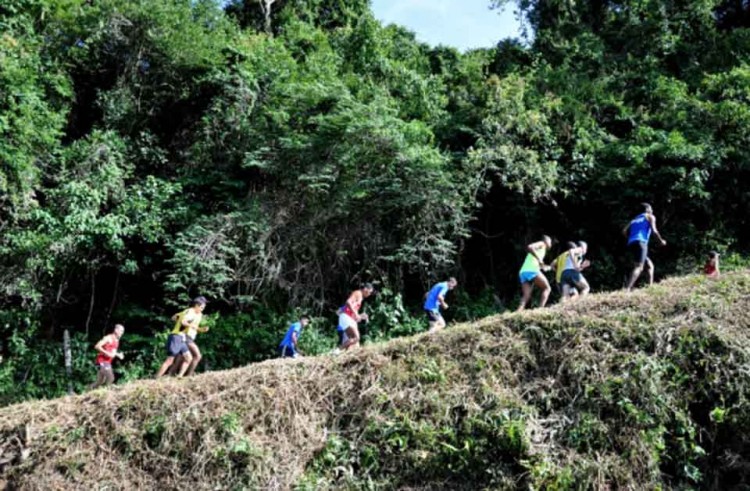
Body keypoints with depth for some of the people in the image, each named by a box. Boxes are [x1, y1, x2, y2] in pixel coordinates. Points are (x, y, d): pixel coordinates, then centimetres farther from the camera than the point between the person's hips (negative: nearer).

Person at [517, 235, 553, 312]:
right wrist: (539, 258, -16)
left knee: (526, 297, -1)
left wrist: (545, 267, 51)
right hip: (531, 270, -8)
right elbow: (529, 247, -12)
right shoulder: (541, 244, 9)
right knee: (547, 288, 4)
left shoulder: (541, 249, 35)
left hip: (523, 272, 8)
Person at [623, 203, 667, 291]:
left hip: (631, 244, 7)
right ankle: (627, 289, -36)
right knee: (639, 267, -19)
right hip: (640, 242, -7)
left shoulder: (635, 219, 30)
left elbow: (624, 231, 14)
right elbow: (654, 230, -2)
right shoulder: (650, 216, 14)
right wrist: (661, 240, 11)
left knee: (650, 265, 19)